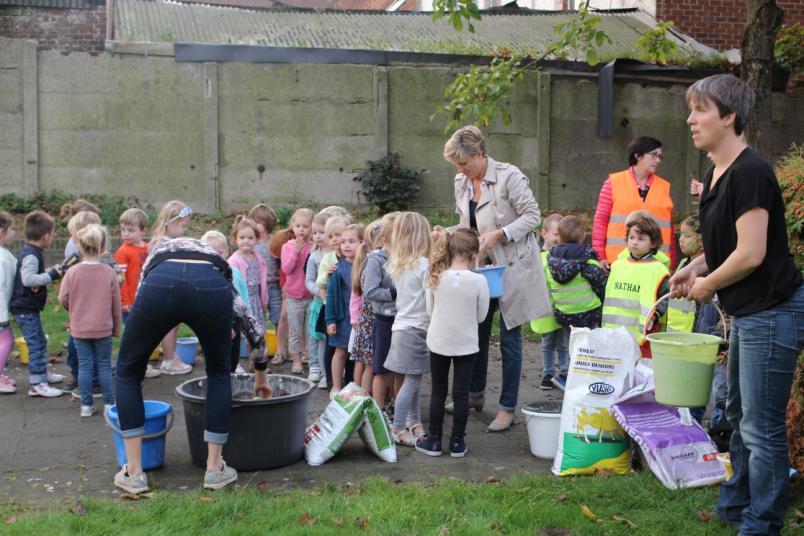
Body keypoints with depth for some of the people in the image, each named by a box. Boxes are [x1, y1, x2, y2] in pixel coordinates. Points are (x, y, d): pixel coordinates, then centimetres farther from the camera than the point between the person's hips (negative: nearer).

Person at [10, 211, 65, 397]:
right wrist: (51, 275, -26)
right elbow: (28, 279, -33)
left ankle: (43, 373, 37)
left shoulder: (31, 252, 11)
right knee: (36, 344, -8)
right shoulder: (31, 255, -21)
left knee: (40, 342, 22)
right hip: (25, 309, -11)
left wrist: (51, 272, 11)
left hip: (28, 307, 11)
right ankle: (37, 384, -6)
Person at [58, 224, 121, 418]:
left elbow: (63, 299, -4)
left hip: (79, 328, 0)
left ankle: (86, 405, 11)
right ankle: (108, 404, 12)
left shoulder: (72, 272, -8)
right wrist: (116, 328, 10)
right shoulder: (109, 273, -7)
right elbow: (116, 305, -2)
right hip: (103, 328, 0)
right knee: (104, 365, 9)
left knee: (85, 366, 8)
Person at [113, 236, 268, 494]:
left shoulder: (157, 254, 43)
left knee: (128, 371, 23)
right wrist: (261, 377, 57)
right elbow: (254, 328, 44)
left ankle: (134, 473, 22)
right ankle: (214, 468, 28)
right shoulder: (213, 255, 42)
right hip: (211, 286, 1)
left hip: (161, 282, -1)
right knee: (219, 373, 28)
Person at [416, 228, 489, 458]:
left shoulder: (436, 277, -9)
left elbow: (430, 310, 2)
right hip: (466, 344, -2)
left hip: (439, 342, 2)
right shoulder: (478, 281, -15)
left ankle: (433, 440, 18)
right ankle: (457, 443, 14)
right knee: (461, 393, 8)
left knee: (438, 392, 13)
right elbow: (481, 316, -5)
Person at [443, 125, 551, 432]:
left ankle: (508, 408, 10)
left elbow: (533, 216, -15)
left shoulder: (508, 176, -16)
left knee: (509, 339, 0)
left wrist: (499, 233, -24)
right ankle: (475, 394, 33)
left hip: (512, 266, -6)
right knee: (477, 332, 15)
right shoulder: (461, 183, 5)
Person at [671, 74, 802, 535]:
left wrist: (707, 285, -9)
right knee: (740, 416, 21)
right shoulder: (718, 173, 10)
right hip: (748, 313, 11)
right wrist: (695, 268, 5)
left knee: (762, 428, -2)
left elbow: (752, 254, -23)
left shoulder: (750, 172, -20)